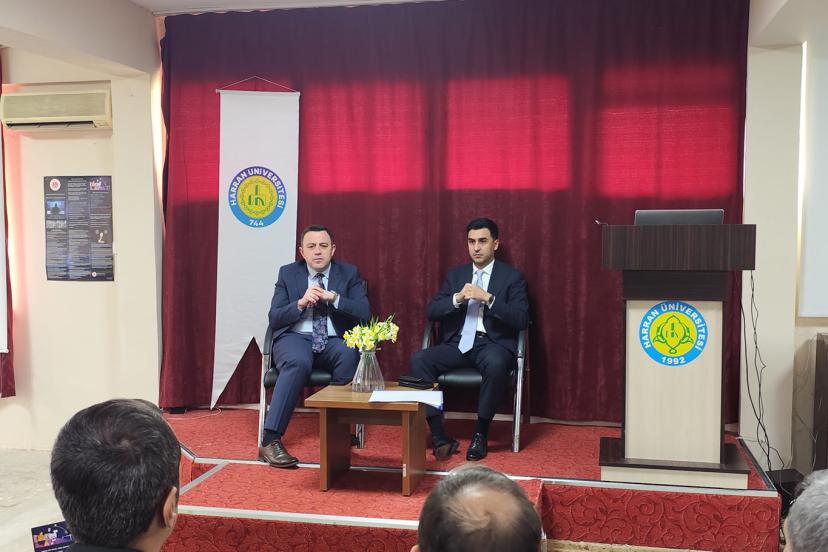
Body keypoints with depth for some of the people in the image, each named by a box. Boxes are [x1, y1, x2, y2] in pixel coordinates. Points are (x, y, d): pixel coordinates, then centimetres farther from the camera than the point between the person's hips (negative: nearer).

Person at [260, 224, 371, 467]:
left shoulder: (349, 273, 8)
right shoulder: (288, 273, 9)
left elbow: (364, 313, -3)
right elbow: (274, 319, 3)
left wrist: (332, 297, -16)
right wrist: (301, 303, -16)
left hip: (333, 341, 1)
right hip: (295, 338, -1)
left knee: (350, 355, -35)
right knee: (299, 362, -37)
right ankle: (270, 440, -34)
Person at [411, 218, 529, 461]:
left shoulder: (512, 277, 6)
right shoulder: (455, 274, 16)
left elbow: (521, 319, -7)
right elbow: (431, 312, 7)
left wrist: (488, 298, -18)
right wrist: (457, 299, -12)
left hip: (493, 343, -3)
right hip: (458, 343, 4)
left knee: (496, 365, -38)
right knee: (419, 359, -24)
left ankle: (481, 434, -19)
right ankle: (438, 435, -21)